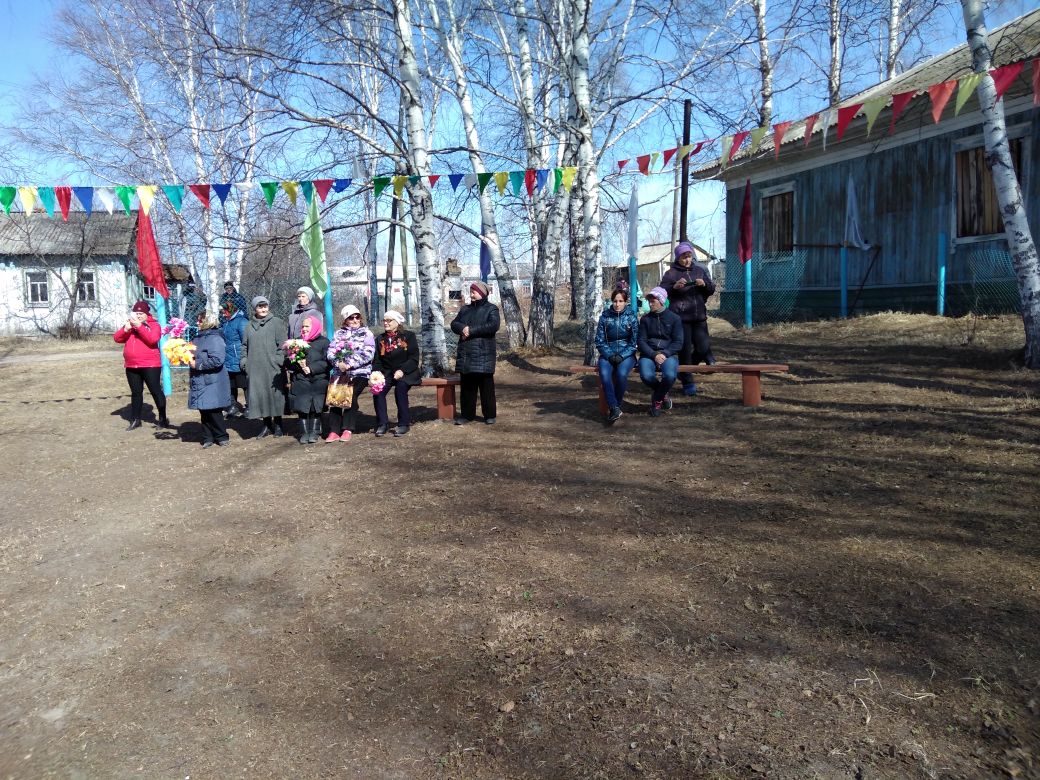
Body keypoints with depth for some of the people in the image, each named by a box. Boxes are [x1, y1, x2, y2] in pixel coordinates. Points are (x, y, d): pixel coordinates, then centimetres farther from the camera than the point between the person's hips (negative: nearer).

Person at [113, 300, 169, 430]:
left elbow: (153, 339, -21)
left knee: (155, 391, -2)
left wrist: (139, 326, -22)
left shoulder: (153, 325, -3)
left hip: (150, 365, -6)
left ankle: (163, 418, 6)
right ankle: (135, 420, 18)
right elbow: (117, 338, 5)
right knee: (136, 392, 12)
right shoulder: (129, 325, 14)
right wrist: (126, 328, -11)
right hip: (131, 366, 6)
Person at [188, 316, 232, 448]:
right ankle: (208, 438, 20)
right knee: (204, 411, 12)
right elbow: (194, 355, 25)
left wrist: (197, 364, -19)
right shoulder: (198, 338, 12)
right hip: (200, 382, 8)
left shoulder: (215, 339, -15)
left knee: (213, 411, 0)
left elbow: (217, 360, -26)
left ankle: (221, 437, 14)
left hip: (212, 384, -8)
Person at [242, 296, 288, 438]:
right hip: (255, 368, 4)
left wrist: (278, 360, -12)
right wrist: (244, 361, 8)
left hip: (272, 368, -4)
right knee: (259, 394, 4)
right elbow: (245, 345, 19)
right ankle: (267, 425, 14)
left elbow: (282, 344, -5)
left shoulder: (276, 322, 1)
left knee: (274, 394, 0)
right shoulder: (250, 326, 14)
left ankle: (277, 425, 12)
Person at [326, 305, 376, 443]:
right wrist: (339, 363, -14)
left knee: (350, 396, -22)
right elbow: (331, 352, 7)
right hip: (340, 372, 3)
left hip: (359, 373, -3)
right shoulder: (338, 333, 17)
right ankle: (334, 431, -13)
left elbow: (368, 354, -7)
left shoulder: (366, 333, 7)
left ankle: (348, 430, -12)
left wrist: (349, 364, -17)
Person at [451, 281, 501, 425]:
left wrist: (471, 330, -16)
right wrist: (462, 328, -14)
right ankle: (467, 414, 15)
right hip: (465, 354, 5)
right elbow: (454, 324, 11)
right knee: (466, 385, 7)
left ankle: (490, 415, 8)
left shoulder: (491, 309, 1)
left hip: (483, 353, -5)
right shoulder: (465, 309, 19)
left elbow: (494, 326, -15)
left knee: (486, 386, -1)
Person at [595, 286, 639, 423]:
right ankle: (614, 408, -31)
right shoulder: (605, 316, 4)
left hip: (626, 354, -1)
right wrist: (610, 356, -11)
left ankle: (614, 408, -17)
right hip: (608, 354, 1)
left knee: (621, 373, -33)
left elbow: (634, 341, 0)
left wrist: (621, 356, -13)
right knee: (604, 373, -32)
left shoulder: (632, 316, 2)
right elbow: (599, 341, 4)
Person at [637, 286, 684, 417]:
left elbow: (678, 342, 0)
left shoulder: (674, 318, 5)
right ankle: (663, 394, 4)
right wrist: (654, 355, -14)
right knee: (646, 376, -31)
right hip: (649, 354, 1)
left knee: (670, 376, -34)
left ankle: (657, 399, -1)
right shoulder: (645, 319, 8)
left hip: (668, 354, -1)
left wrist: (665, 354, -16)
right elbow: (641, 341, 3)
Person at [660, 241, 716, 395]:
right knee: (685, 350, -2)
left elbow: (712, 290, 15)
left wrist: (704, 284, -7)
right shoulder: (671, 273, 3)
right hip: (680, 317, -3)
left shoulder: (699, 271, 14)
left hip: (699, 316, 3)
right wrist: (674, 286, -22)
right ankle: (687, 383, 9)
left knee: (703, 346, -6)